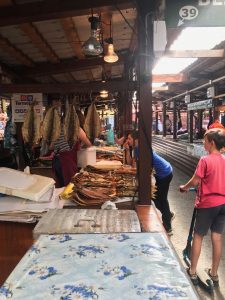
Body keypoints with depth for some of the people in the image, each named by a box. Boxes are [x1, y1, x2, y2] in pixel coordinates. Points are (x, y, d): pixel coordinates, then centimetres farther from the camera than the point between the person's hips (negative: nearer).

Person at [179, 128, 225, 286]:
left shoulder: (205, 160, -17)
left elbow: (195, 181, -15)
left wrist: (184, 187, 4)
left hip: (208, 204, -5)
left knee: (198, 236, 9)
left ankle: (192, 272, 20)